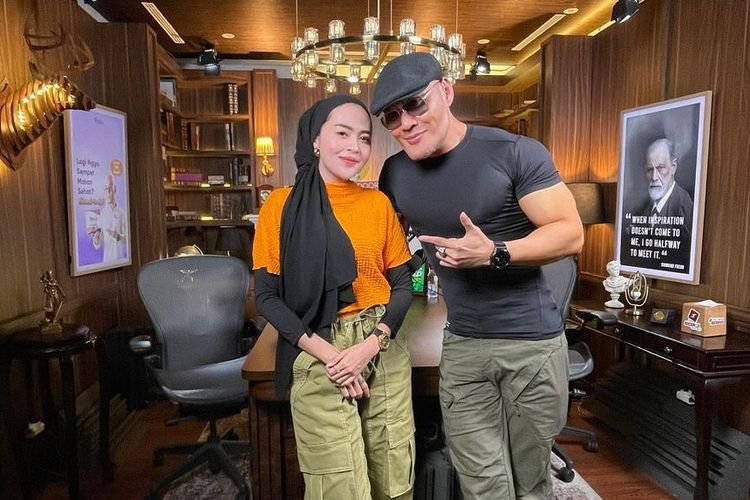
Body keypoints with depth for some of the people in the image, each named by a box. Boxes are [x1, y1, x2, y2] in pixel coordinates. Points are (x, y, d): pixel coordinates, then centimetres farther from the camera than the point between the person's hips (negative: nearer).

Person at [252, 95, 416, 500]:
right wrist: (329, 354, -14)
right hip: (317, 358, -3)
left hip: (384, 352, 3)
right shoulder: (282, 205, -3)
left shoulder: (378, 203, 4)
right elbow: (267, 296, -5)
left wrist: (371, 344, -11)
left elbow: (402, 285, 5)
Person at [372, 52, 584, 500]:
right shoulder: (394, 174, 2)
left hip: (532, 341, -3)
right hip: (462, 345, 3)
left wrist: (493, 254, -26)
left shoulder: (516, 153, -13)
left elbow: (571, 233, -12)